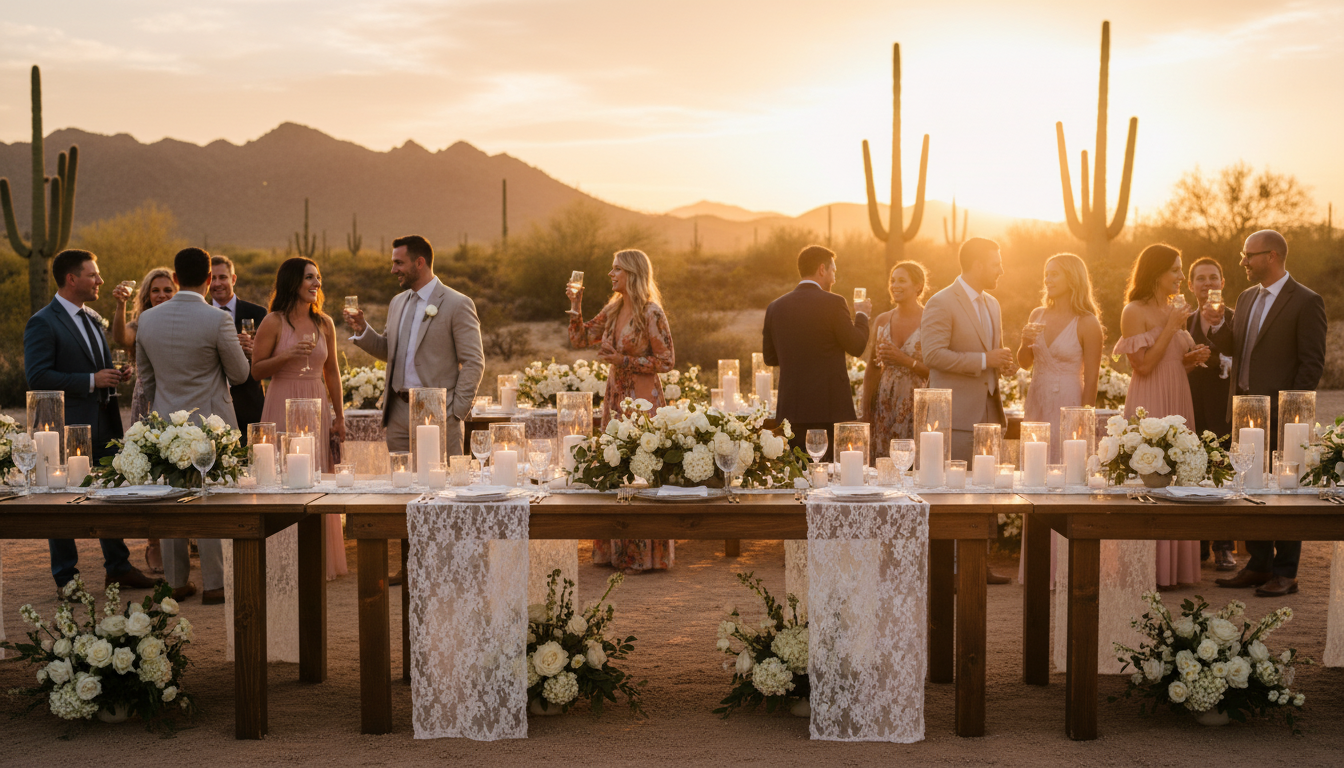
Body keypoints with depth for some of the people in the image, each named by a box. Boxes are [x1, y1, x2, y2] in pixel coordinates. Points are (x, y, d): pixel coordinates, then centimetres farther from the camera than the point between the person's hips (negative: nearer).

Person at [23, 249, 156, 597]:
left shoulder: (93, 319, 16)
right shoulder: (43, 323, -11)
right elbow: (38, 376, -19)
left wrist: (114, 376, 6)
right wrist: (91, 381, -20)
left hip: (103, 423, 8)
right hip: (68, 426, -8)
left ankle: (118, 567, 22)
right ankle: (65, 578, 11)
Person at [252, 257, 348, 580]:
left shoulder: (324, 324, 9)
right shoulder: (273, 323, -4)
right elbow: (256, 369, -3)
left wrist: (339, 417, 14)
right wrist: (288, 356, -18)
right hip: (283, 405, -4)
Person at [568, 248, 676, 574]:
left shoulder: (651, 312, -11)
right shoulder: (612, 310, 10)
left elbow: (666, 361, -11)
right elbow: (579, 340, 14)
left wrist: (623, 360, -16)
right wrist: (575, 305, 4)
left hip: (642, 400, -7)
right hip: (615, 397, 8)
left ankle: (644, 555, 5)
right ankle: (616, 551, 19)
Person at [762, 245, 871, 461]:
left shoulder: (775, 307, 6)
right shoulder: (833, 303, -9)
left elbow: (770, 357, 13)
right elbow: (857, 346, -1)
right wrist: (862, 315, 15)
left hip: (791, 409, 5)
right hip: (829, 408, -5)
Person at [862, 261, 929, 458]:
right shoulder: (882, 321, 8)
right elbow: (872, 369, 12)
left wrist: (905, 360, -17)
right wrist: (866, 412, 8)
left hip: (917, 404, -4)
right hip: (885, 404, 4)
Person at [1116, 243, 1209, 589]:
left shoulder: (1175, 312, 14)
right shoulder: (1134, 312, -8)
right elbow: (1143, 366, -16)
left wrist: (1193, 359, 1)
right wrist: (1171, 328, -14)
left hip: (1178, 404, 7)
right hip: (1149, 406, -7)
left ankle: (1174, 567, 13)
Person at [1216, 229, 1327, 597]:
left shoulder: (1306, 302, -8)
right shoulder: (1247, 298, 14)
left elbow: (1312, 363, -11)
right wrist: (1235, 403, 11)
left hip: (1280, 415, -7)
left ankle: (1286, 574, 7)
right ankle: (1259, 566, 20)